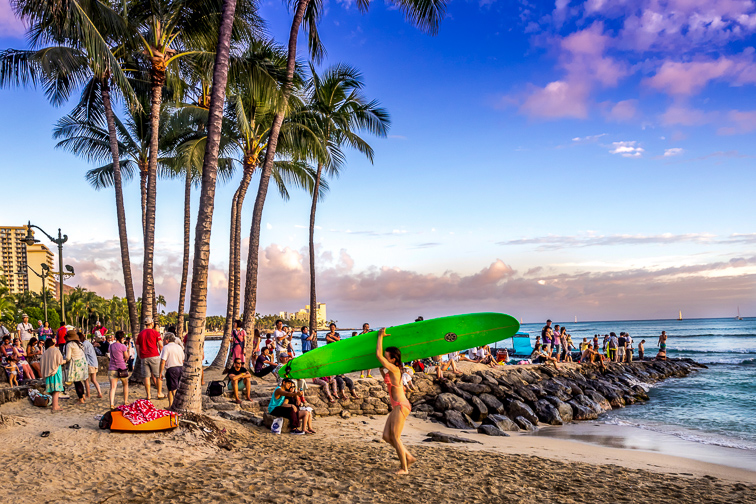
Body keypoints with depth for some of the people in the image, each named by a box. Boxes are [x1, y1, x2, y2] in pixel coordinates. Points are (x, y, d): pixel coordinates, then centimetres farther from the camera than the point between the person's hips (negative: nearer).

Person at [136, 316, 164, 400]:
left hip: (144, 358, 4)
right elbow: (161, 345, -7)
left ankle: (148, 395, 5)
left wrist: (140, 357, 21)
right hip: (154, 356, -4)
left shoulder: (140, 334, 13)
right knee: (158, 375, 4)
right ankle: (159, 393, 6)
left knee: (147, 376, 4)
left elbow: (137, 347, 15)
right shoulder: (155, 332, -1)